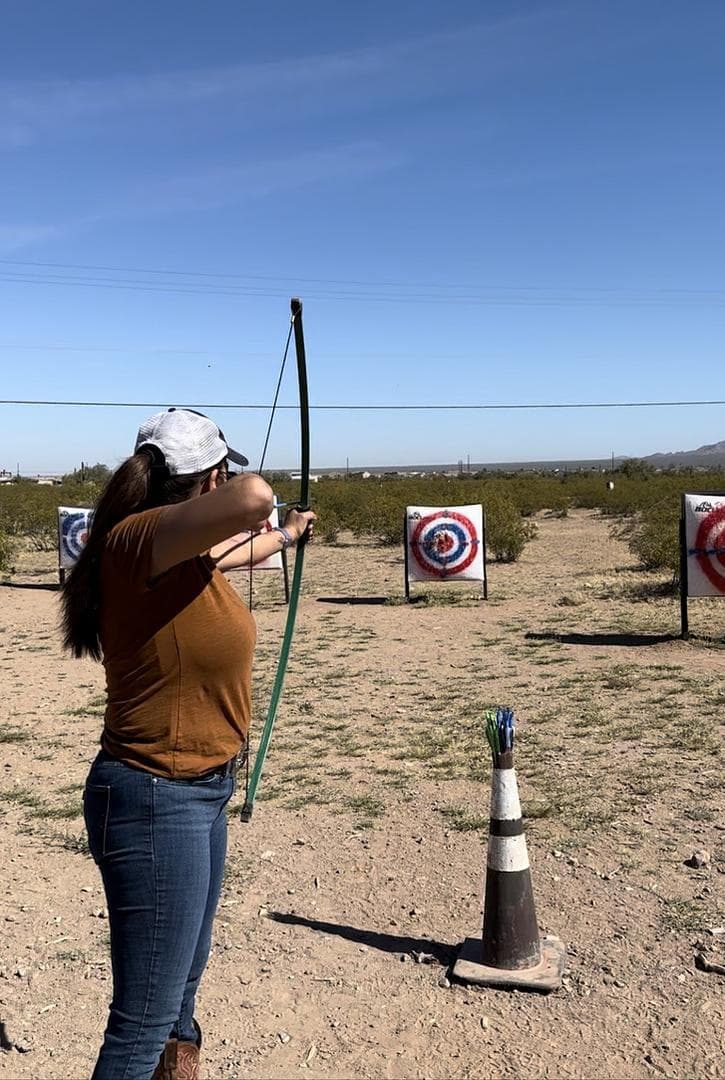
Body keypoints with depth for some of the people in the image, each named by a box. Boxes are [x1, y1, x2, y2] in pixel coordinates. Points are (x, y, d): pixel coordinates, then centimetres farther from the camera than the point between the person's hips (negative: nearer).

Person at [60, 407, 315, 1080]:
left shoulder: (187, 551, 5)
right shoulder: (138, 538, -22)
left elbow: (236, 550, 29)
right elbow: (252, 495, -40)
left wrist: (288, 533, 49)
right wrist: (246, 506, -15)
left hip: (200, 795, 10)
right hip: (156, 801, -10)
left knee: (183, 979, 27)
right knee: (145, 1022, -1)